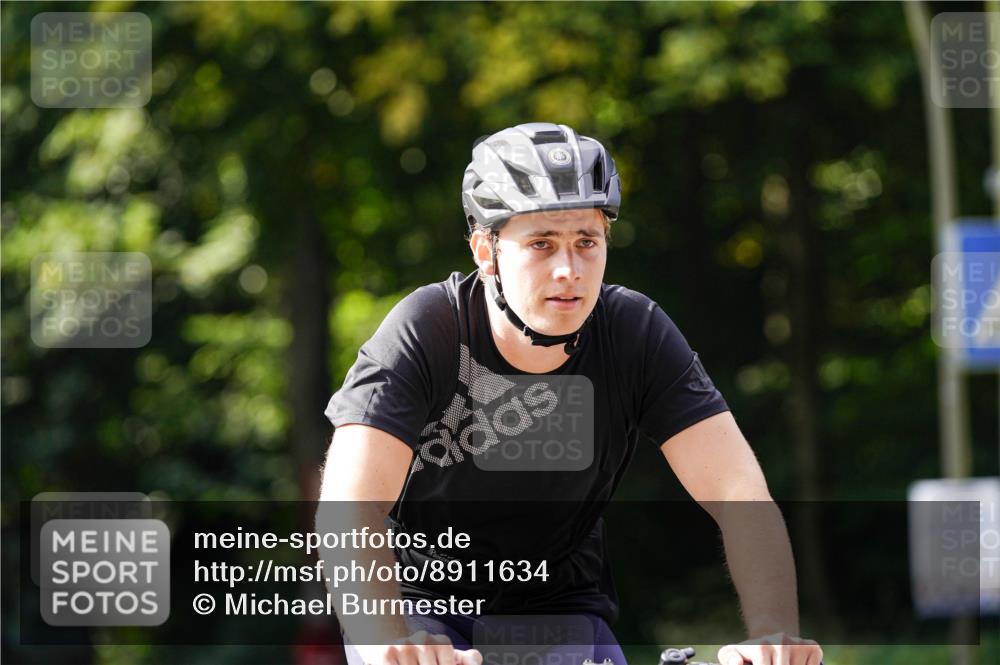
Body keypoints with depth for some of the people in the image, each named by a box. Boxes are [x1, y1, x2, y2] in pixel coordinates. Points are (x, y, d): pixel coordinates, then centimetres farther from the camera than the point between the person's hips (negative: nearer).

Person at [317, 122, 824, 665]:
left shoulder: (637, 333, -16)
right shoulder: (425, 330, -23)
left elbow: (741, 496, -21)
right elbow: (349, 511, -33)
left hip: (560, 608, 2)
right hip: (418, 596, -2)